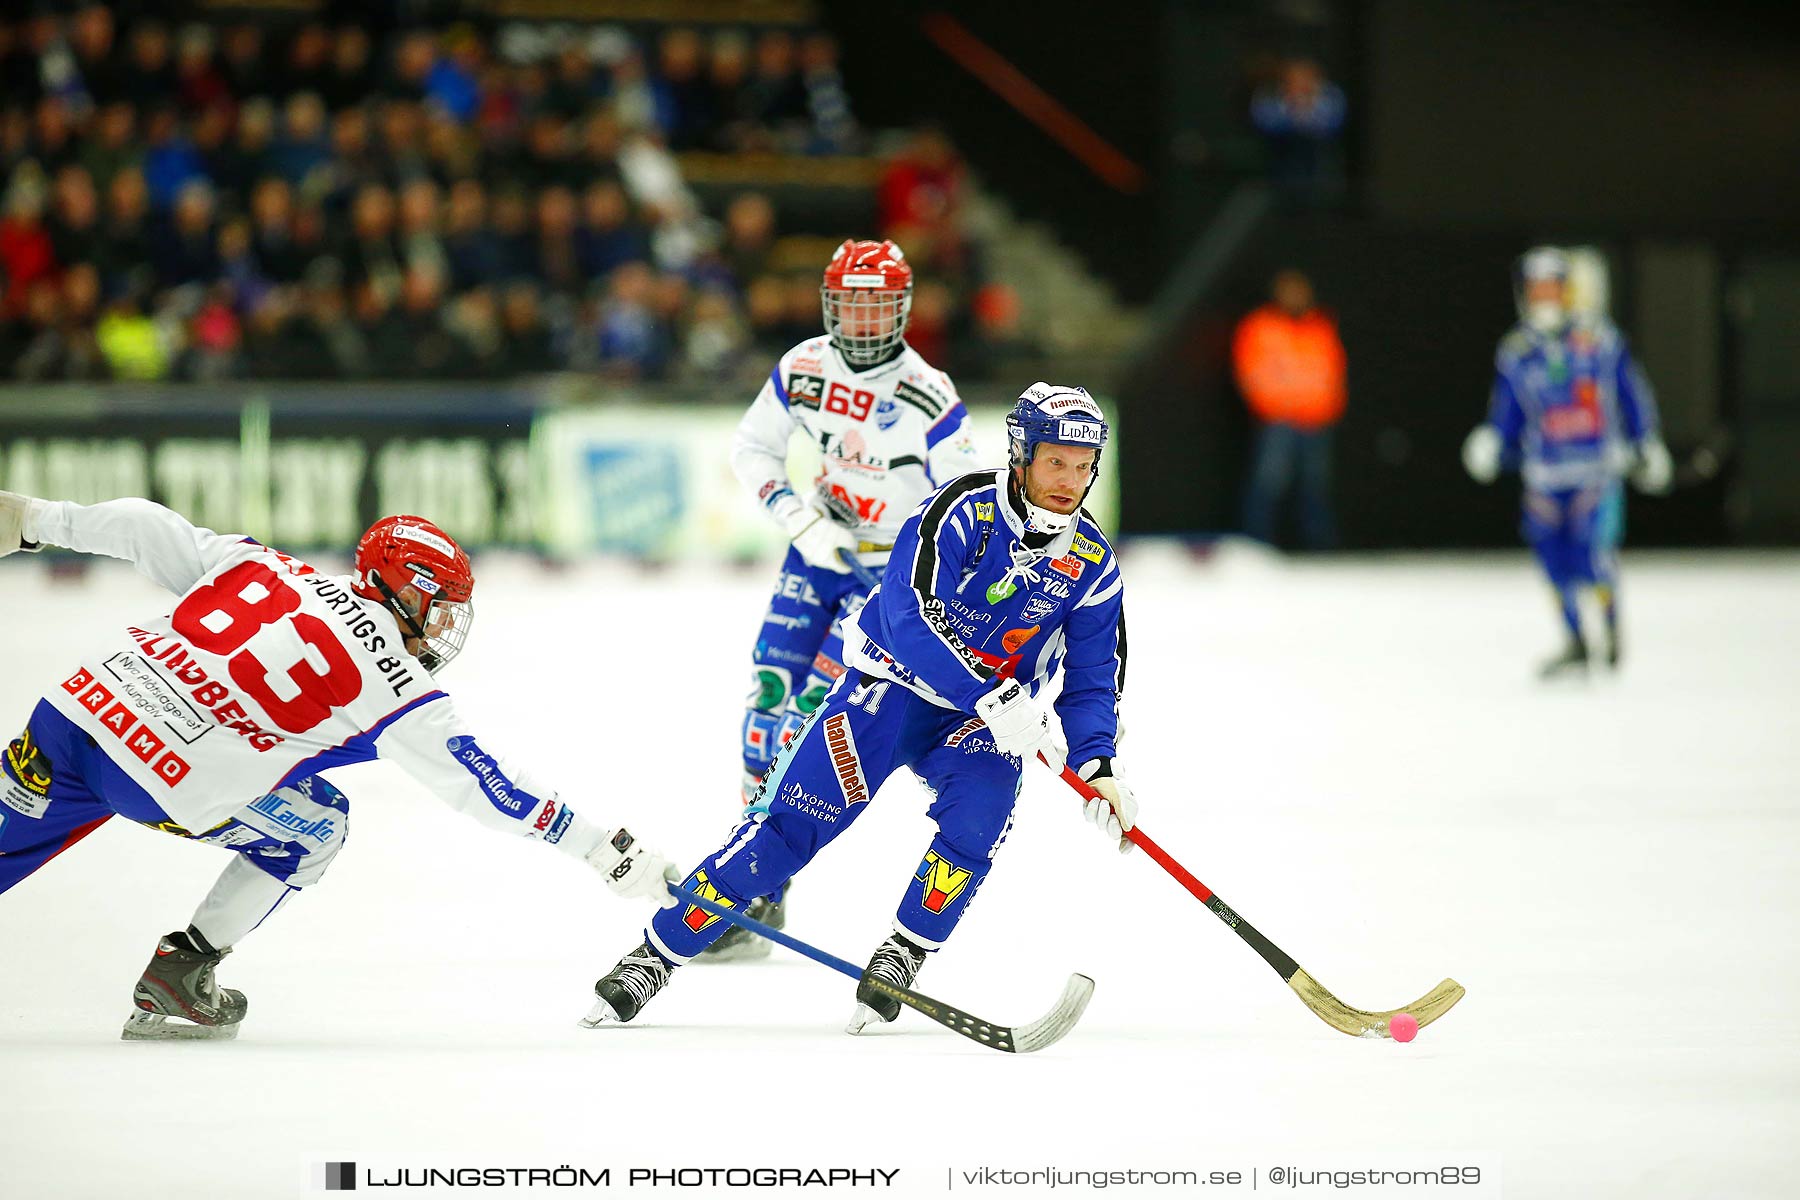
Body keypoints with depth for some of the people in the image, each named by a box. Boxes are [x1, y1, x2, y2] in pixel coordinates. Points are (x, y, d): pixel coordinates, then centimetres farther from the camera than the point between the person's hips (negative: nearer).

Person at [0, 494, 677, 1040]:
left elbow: (144, 529, 16)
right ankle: (179, 975, 18)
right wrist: (602, 847, 12)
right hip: (162, 779, -5)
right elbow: (480, 783, 5)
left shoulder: (261, 566, 14)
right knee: (313, 828, 17)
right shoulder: (392, 680, 1)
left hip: (74, 708, 5)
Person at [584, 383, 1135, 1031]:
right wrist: (992, 698, -39)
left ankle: (900, 959, -8)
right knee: (793, 820, -12)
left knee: (977, 814, -27)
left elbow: (1093, 681, 1)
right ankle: (655, 954, -4)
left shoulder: (1093, 565, -6)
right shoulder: (960, 510, -21)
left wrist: (1099, 768, -17)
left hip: (984, 721, 3)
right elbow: (912, 618, -31)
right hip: (892, 682, -3)